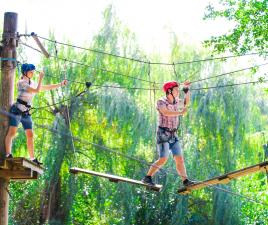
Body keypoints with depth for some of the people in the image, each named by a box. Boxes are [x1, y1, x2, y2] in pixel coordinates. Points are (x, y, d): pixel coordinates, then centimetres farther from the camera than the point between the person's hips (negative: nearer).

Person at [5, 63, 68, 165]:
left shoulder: (32, 83, 14)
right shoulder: (21, 83, -9)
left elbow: (47, 87, 20)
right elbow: (37, 90, -18)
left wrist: (60, 84, 14)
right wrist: (40, 78, -10)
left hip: (26, 113, 7)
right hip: (17, 110, -7)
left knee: (30, 135, 2)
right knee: (12, 132, -17)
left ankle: (32, 158, 2)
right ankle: (8, 154, -22)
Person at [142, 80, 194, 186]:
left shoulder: (176, 101, 9)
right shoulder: (161, 102, -11)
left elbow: (186, 102, 27)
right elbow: (166, 113, -29)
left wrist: (186, 89, 16)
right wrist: (180, 113, -24)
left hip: (173, 135, 7)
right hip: (163, 134, -7)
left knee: (179, 158, 1)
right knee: (163, 159, -16)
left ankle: (185, 181, 2)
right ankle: (147, 178, -11)